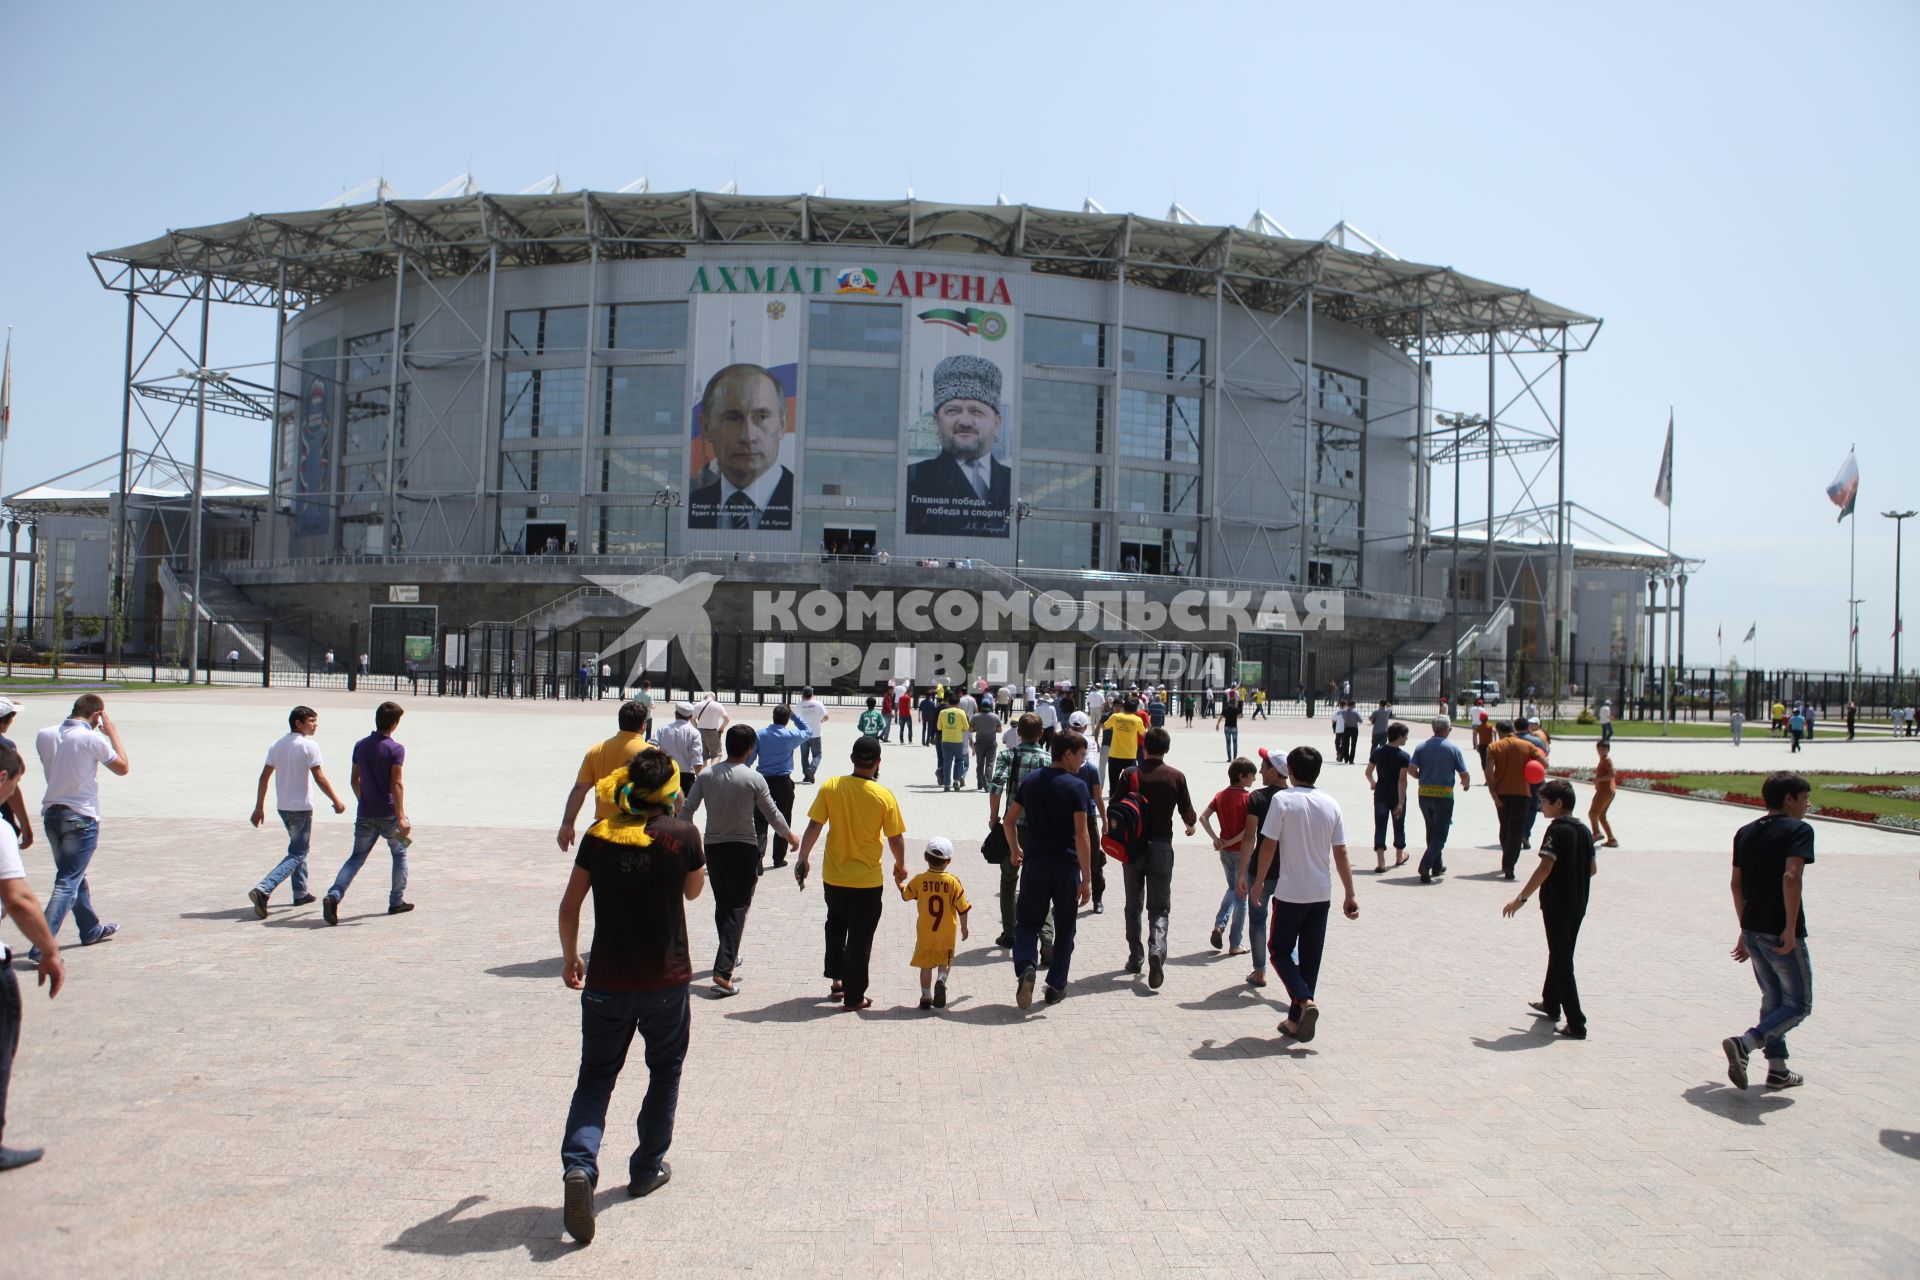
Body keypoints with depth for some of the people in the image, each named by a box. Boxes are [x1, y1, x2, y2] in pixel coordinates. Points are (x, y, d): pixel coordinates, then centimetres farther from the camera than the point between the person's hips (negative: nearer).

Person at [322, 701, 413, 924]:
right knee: (399, 854, 16)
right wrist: (401, 817, -18)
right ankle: (396, 901, 19)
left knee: (356, 857, 9)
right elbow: (396, 784, -17)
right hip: (389, 814, -4)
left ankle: (334, 895, -13)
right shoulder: (396, 749, -12)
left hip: (365, 814, 4)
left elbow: (354, 780, 12)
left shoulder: (360, 746, 6)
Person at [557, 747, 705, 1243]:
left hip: (606, 981, 1)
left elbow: (569, 905, 0)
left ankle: (579, 1165, -12)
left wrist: (569, 958, 15)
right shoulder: (682, 835, -9)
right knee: (665, 1071, 20)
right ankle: (647, 1168, 28)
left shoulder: (599, 835, -4)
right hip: (666, 980, -1)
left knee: (595, 1077, 11)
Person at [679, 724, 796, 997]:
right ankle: (723, 971, -12)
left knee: (722, 904, 19)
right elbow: (772, 814, -2)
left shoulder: (706, 775, -3)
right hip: (743, 849, -4)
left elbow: (686, 810, -2)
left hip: (712, 847, 4)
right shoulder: (754, 779, -11)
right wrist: (789, 835, 15)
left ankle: (729, 956, 35)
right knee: (738, 907, -1)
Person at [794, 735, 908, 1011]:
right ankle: (853, 996, 15)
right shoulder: (884, 796, -15)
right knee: (860, 937, 9)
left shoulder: (831, 787, -11)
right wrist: (900, 864, 10)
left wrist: (803, 859, 1)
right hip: (867, 880, -2)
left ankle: (836, 980, 29)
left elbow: (814, 826, -9)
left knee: (835, 925, 27)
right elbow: (895, 838, -7)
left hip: (833, 877, 3)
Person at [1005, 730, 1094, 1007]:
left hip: (1034, 863, 3)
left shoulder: (1031, 780, 5)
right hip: (1066, 865, -3)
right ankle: (1056, 986, 19)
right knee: (1064, 927, 12)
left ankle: (1026, 966, -16)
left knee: (1028, 921, 11)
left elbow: (1008, 821, 11)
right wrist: (1087, 878, -13)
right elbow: (1081, 835, -16)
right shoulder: (1076, 786, -11)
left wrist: (1014, 850, 27)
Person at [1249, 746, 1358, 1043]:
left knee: (1280, 949, 10)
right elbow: (1341, 854, 4)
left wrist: (1258, 882, 0)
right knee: (1310, 957, 12)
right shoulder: (1331, 804, 3)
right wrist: (1350, 895, 9)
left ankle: (1305, 1001, -11)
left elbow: (1268, 845, -11)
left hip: (1290, 892, -4)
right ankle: (1295, 1021, 16)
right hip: (1322, 894, 4)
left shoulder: (1282, 799, -10)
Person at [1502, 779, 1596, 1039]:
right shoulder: (1584, 830, 7)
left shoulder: (1556, 829, -17)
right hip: (1578, 904, 8)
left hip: (1557, 905, -8)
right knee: (1560, 955, 22)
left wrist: (1521, 898, -23)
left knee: (1562, 962, -3)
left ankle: (1576, 1024, -3)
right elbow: (1592, 868, 13)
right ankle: (1551, 1004, 38)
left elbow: (1545, 868, -25)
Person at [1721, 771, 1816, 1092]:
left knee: (1773, 999, 19)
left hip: (1753, 931, 7)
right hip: (1782, 934, -7)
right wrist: (1791, 927, -23)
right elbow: (1791, 877, -24)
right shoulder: (1798, 830, -10)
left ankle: (1777, 1070, 23)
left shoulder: (1745, 833, 11)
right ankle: (1743, 1044, -14)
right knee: (1798, 1005, 5)